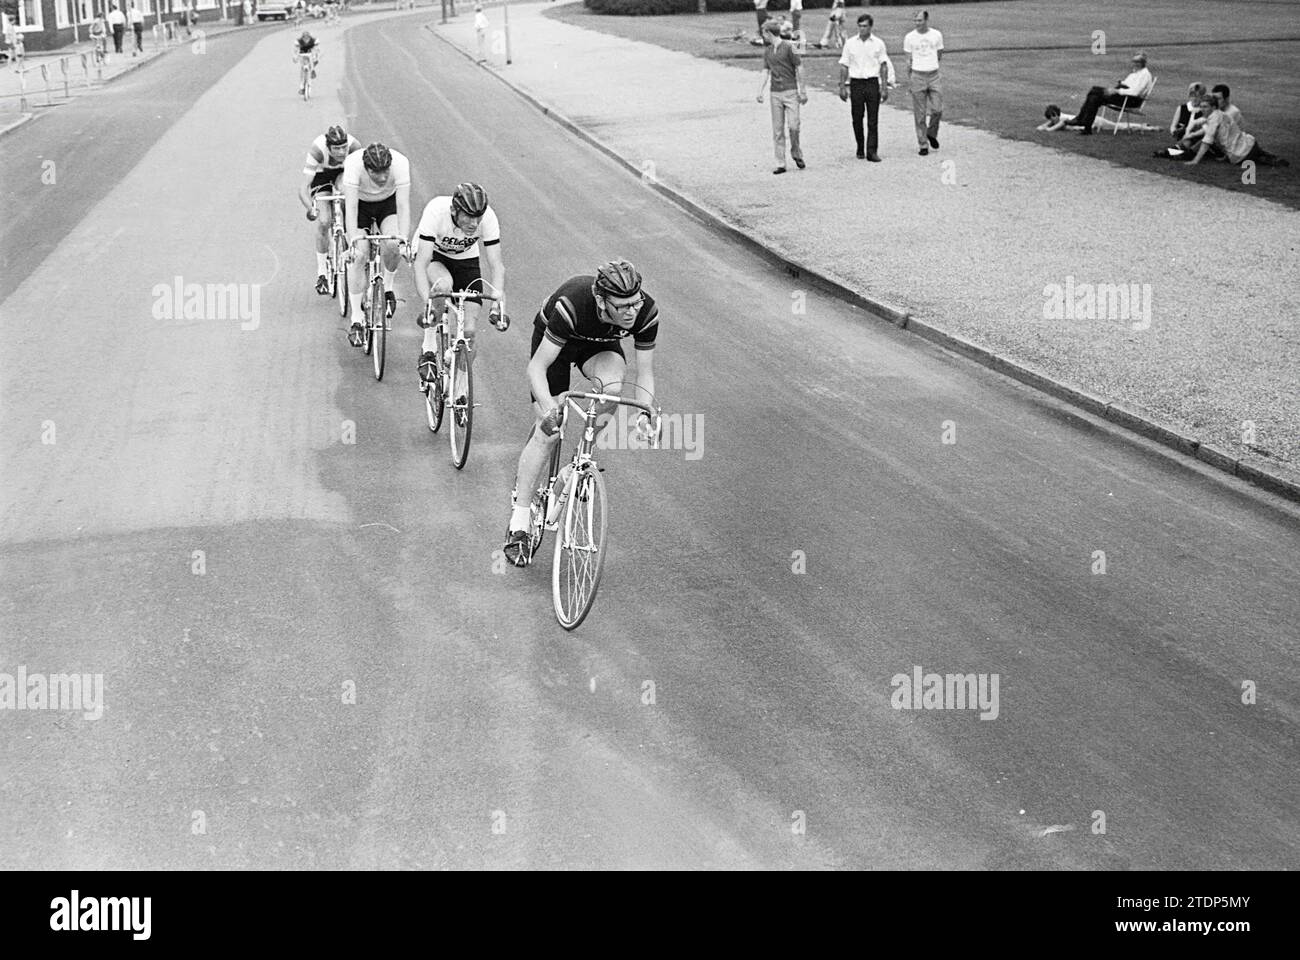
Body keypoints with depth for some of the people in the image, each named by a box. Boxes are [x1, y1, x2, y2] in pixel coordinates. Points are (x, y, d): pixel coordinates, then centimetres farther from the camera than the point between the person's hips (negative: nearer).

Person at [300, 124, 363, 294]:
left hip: (344, 172, 2)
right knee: (323, 223, -16)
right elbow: (303, 187, -40)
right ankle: (321, 273, -2)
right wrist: (310, 209, -58)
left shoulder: (354, 146, -35)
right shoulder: (317, 150, -39)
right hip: (321, 173, -2)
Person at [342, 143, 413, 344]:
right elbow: (351, 207, -40)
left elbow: (403, 205, -36)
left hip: (388, 201, 1)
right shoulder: (353, 164, -37)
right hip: (360, 202, -1)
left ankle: (387, 288, 5)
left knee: (392, 245, -25)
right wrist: (353, 242, -49)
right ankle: (356, 321, -8)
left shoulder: (400, 163, -35)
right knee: (358, 256, -15)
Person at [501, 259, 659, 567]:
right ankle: (518, 525, 0)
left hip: (600, 344, 3)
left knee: (612, 385, -33)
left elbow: (645, 372, -19)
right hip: (554, 340, -3)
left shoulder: (646, 312, -31)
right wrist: (549, 409, -51)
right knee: (547, 432, -10)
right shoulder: (572, 304, -41)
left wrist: (645, 412, -37)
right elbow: (536, 368, -35)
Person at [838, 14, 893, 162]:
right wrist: (842, 86, 1)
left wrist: (884, 87, -2)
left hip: (872, 83, -1)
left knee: (872, 120, -4)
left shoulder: (878, 43, 4)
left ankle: (872, 152, -3)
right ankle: (860, 149, 18)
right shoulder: (850, 43, 6)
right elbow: (844, 66, 7)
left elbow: (884, 66, 5)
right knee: (857, 119, 4)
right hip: (856, 83, 1)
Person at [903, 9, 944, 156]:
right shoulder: (909, 38, 1)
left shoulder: (936, 35, 3)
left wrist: (931, 65, 12)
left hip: (933, 75, 1)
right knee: (920, 114, -1)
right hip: (917, 76, -1)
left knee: (937, 109, -7)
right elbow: (909, 60, 5)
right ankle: (922, 145, 6)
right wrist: (909, 79, 2)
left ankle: (932, 134, 21)